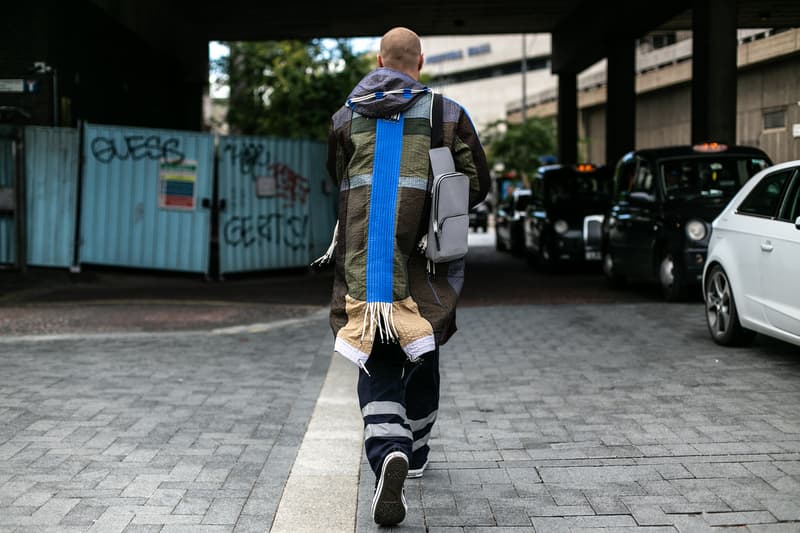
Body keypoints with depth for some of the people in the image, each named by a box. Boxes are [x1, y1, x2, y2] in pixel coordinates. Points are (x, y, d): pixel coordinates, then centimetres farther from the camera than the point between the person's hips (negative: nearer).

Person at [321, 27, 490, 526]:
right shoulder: (448, 114, 0)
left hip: (361, 263, 0)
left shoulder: (346, 117, 7)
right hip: (422, 259, 0)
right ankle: (417, 452, 34)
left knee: (378, 369, 2)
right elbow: (478, 184, 3)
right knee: (422, 355, 19)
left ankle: (389, 453, -24)